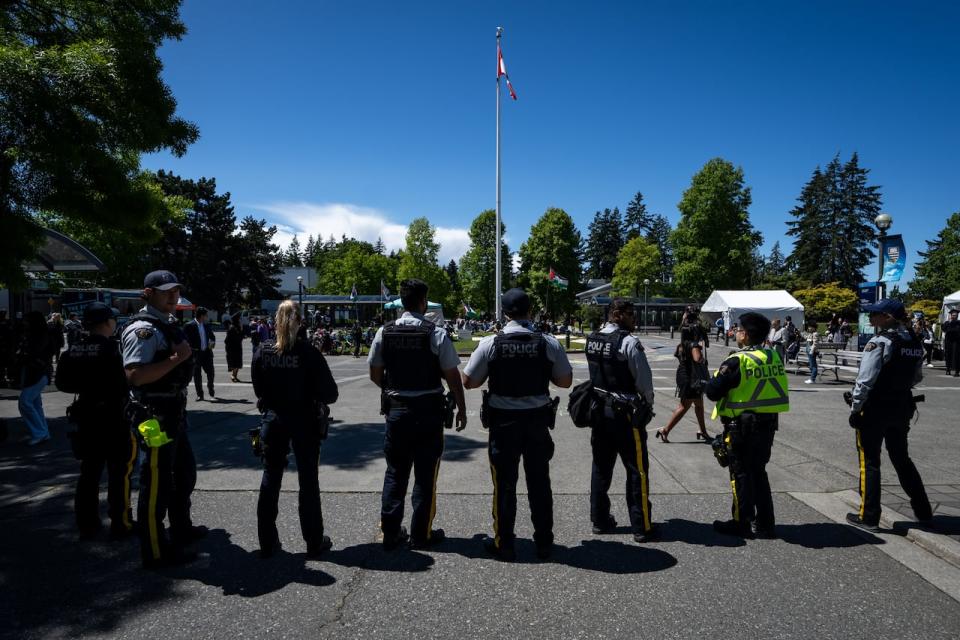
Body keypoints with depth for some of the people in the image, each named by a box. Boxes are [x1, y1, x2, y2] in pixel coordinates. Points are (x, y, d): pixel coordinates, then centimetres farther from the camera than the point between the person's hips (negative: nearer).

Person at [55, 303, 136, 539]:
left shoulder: (74, 350, 1)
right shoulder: (112, 348, -18)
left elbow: (63, 382, 9)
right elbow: (127, 381, -19)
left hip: (86, 417, 6)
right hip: (113, 418, -6)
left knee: (89, 471, 16)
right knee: (119, 473, 4)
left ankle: (87, 524, 24)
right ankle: (121, 524, 9)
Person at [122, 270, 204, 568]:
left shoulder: (167, 324, 13)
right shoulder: (144, 329, -18)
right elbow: (134, 375, -29)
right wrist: (176, 358, -27)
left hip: (173, 412, 10)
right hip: (154, 416, -10)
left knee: (185, 472, 23)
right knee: (156, 482, 1)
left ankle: (181, 529, 43)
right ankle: (156, 553, 14)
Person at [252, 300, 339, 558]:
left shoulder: (263, 351, -6)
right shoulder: (308, 353, -16)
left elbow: (258, 389, 3)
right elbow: (330, 393, -14)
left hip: (273, 419, 3)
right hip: (304, 421, -3)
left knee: (270, 479, 15)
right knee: (308, 481, 9)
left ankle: (267, 543, 22)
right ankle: (314, 542, 18)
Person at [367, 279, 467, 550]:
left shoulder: (384, 332, -1)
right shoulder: (436, 334, -11)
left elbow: (375, 373, 6)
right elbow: (452, 376, -9)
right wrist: (461, 409, 2)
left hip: (396, 409, 3)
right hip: (428, 410, -3)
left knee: (395, 472, 15)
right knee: (425, 474, 9)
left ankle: (390, 533, 21)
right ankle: (421, 534, 18)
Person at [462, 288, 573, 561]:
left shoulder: (490, 344, -10)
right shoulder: (549, 343, -6)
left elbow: (468, 381, -4)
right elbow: (566, 381, 2)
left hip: (503, 421, -1)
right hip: (538, 420, 2)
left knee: (504, 484, 10)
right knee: (539, 482, 14)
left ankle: (504, 544, 19)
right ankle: (544, 543, 24)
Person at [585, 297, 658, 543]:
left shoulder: (591, 339, 4)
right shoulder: (629, 342, -18)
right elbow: (644, 380, -14)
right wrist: (648, 407, 1)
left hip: (599, 411, 7)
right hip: (625, 414, -7)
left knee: (601, 467, 15)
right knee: (637, 470, 4)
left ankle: (600, 520, 25)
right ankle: (642, 527, 12)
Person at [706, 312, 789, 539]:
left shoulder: (737, 361, -17)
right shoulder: (774, 357, 2)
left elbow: (712, 391, -17)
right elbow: (779, 392, 11)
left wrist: (717, 377, 2)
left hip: (742, 426, -6)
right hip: (768, 424, 6)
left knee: (741, 473, 6)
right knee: (758, 472, 18)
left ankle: (742, 523, 15)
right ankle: (765, 524, 25)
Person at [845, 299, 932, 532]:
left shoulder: (880, 342, -18)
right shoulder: (914, 342, 5)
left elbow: (865, 380, -21)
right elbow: (917, 377, 16)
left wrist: (855, 409, -13)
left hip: (875, 410, -7)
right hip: (902, 408, 7)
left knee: (869, 462, 3)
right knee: (902, 460, 21)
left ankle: (868, 517, 9)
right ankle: (923, 512, 29)